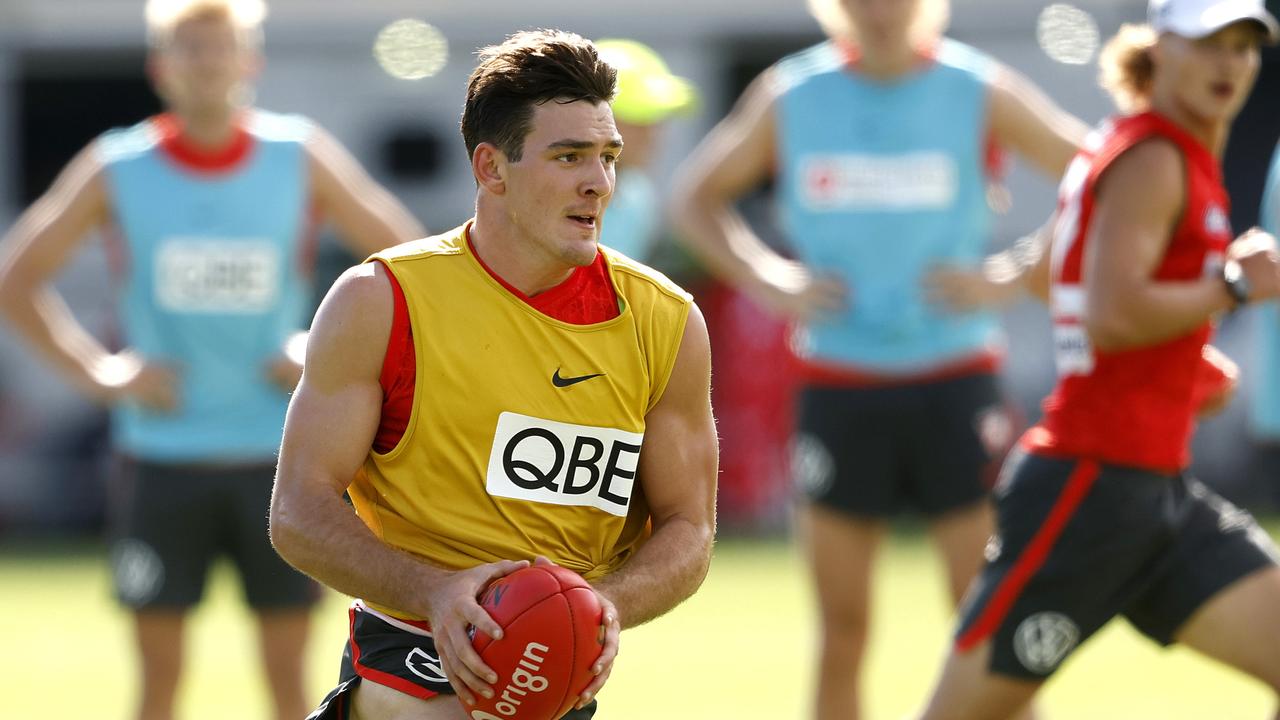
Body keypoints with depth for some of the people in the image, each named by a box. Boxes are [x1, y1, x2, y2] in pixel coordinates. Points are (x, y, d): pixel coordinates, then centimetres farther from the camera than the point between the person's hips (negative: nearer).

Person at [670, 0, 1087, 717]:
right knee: (843, 633, 5)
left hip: (955, 384, -2)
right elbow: (699, 196, 17)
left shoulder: (980, 92, -2)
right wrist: (768, 283, 2)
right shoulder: (790, 95, 4)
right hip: (836, 386, 2)